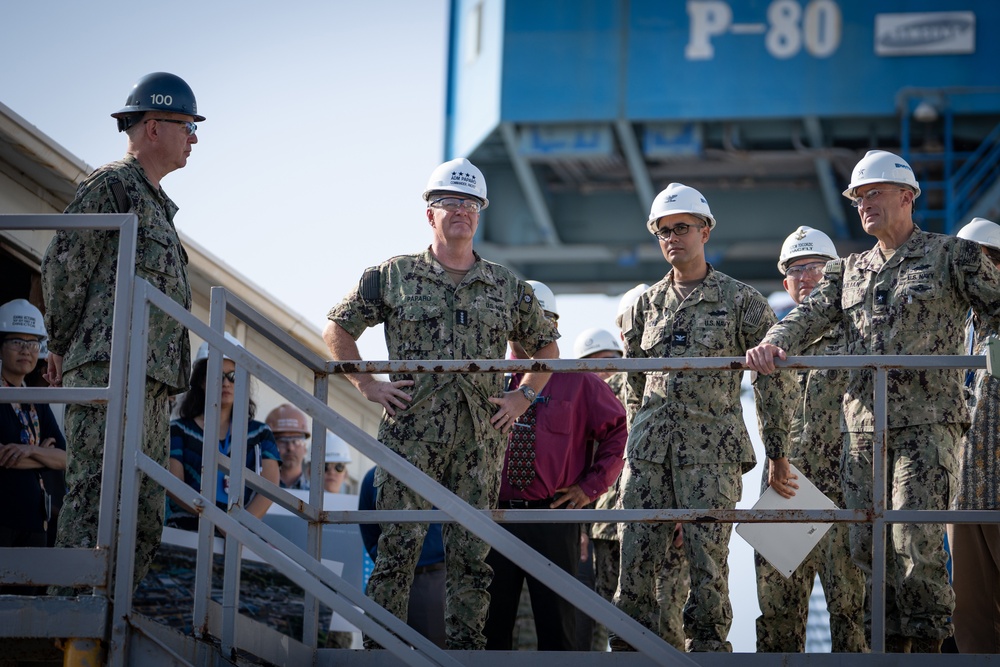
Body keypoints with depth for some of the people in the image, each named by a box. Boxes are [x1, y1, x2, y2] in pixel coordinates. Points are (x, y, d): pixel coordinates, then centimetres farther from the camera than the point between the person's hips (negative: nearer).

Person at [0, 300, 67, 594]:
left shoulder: (38, 403, 18)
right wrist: (44, 453, -4)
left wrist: (29, 451, -11)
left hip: (34, 520, 7)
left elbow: (63, 459, 8)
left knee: (27, 595, 4)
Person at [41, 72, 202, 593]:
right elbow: (62, 267, -8)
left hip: (152, 383, 10)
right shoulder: (111, 185, -3)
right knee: (94, 500, -15)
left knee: (143, 521, 6)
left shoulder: (157, 204, 26)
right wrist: (63, 347, -2)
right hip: (109, 371, -10)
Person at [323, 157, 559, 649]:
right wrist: (369, 386, 2)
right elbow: (337, 331, 12)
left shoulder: (508, 288, 12)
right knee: (399, 544, -7)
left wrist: (522, 397, 10)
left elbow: (546, 346, 24)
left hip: (481, 439, 2)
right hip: (411, 436, -2)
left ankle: (466, 646, 9)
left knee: (472, 552, 4)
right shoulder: (393, 276, 6)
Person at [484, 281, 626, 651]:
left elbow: (619, 431, 6)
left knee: (557, 626, 1)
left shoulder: (578, 382, 4)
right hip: (494, 516, 2)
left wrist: (591, 485, -1)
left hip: (554, 518, -2)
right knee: (490, 624, 4)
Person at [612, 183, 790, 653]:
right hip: (648, 448, 4)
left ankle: (706, 645, -2)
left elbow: (771, 382, 4)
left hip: (711, 447, -4)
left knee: (708, 558, -7)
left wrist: (778, 454, 2)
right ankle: (628, 652, 4)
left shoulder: (741, 301, 4)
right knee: (636, 557, -1)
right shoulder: (646, 305, 15)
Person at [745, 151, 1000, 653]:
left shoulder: (953, 257, 6)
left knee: (914, 539, -16)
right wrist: (773, 343, -14)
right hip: (862, 425, 6)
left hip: (927, 419, -5)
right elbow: (809, 316, 7)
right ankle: (892, 647, 14)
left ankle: (927, 643, -5)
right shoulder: (849, 271, 20)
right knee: (868, 545, 4)